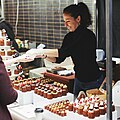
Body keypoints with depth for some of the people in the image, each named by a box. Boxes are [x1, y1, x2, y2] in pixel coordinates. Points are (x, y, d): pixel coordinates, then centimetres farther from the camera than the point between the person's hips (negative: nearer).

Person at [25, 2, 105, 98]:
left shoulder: (87, 35, -22)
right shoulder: (69, 37, 2)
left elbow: (64, 52, -31)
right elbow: (59, 59, 4)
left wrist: (39, 51, -30)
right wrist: (44, 55, -14)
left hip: (93, 82, -7)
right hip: (79, 79, 7)